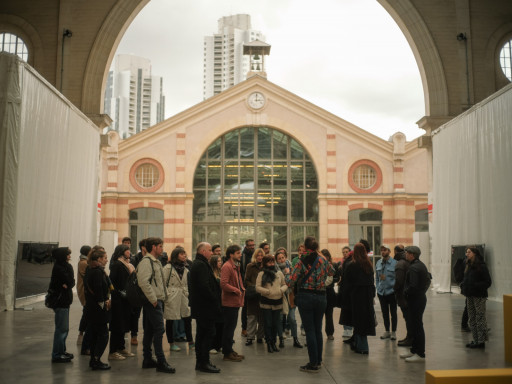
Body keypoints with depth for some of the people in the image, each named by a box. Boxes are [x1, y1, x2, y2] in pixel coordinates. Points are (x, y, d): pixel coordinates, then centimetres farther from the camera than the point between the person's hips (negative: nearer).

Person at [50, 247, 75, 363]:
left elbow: (72, 282, 5)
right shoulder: (58, 268, -15)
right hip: (60, 302, -10)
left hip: (64, 301, 10)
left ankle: (61, 351, 24)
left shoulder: (63, 267, 14)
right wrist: (69, 267, -13)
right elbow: (70, 281, -18)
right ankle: (57, 355, 1)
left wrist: (66, 285, -13)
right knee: (61, 328, -5)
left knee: (64, 328, 15)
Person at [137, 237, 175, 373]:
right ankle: (161, 362, -7)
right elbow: (143, 282, -24)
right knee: (159, 330, -10)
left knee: (149, 330, 13)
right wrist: (153, 299, -20)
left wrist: (160, 298, 16)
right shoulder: (146, 261, -14)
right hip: (152, 302, -10)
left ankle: (147, 360, 21)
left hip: (157, 301, 10)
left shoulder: (156, 261, 19)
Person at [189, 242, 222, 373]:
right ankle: (204, 363, -2)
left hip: (199, 306, 11)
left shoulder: (198, 264, 17)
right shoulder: (201, 265, -17)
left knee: (201, 334, 14)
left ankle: (200, 362, 21)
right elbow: (204, 286, -24)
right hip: (205, 306, -11)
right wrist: (214, 299, -16)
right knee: (209, 333, -6)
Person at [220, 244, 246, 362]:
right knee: (229, 327, -3)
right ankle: (227, 353, 5)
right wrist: (236, 290, -16)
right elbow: (223, 284, -25)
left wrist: (242, 289, 9)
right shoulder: (227, 267, -16)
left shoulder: (236, 266, 16)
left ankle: (229, 350, 26)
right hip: (229, 302, -10)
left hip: (235, 302, 10)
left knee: (231, 327, 16)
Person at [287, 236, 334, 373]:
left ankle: (313, 364, 4)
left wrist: (287, 274, 9)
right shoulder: (323, 260, 1)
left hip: (305, 297, -4)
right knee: (318, 330, 15)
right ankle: (318, 360, 24)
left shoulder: (301, 262, -10)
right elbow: (332, 272, 22)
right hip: (321, 297, 4)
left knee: (310, 330, 1)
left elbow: (291, 282, -12)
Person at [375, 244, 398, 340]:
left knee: (393, 313, 8)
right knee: (384, 313, 14)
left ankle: (393, 332, 20)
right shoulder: (378, 263, 5)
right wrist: (378, 288, 7)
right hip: (381, 292, 4)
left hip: (391, 292, -4)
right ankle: (387, 331, 26)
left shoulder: (394, 263, -11)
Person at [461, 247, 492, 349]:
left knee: (480, 318, -2)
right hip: (470, 296, 8)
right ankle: (476, 340, 19)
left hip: (479, 296, -8)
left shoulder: (482, 266, -12)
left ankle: (481, 341, 4)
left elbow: (488, 282, -13)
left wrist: (476, 286, -23)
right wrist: (464, 285, 2)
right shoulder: (469, 266, 12)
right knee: (472, 318, 11)